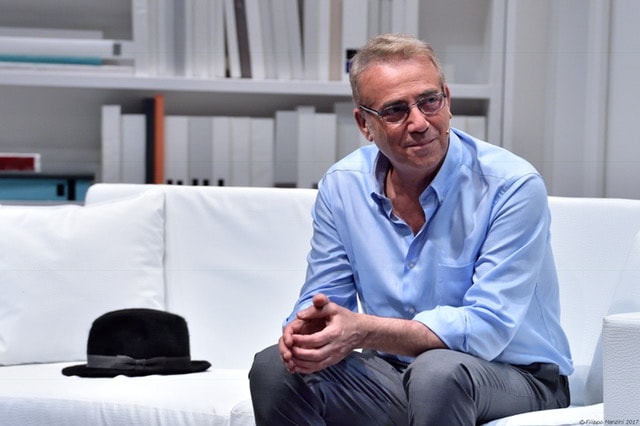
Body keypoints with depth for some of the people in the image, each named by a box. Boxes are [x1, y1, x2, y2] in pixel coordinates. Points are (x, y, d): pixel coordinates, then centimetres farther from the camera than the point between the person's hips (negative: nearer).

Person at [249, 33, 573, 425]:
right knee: (275, 368, -16)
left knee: (438, 371, -37)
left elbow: (486, 326, -23)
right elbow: (323, 297, 4)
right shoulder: (342, 186, -1)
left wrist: (363, 331, -34)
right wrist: (305, 327, -22)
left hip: (517, 377, -4)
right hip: (397, 376, 5)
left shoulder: (514, 186, -17)